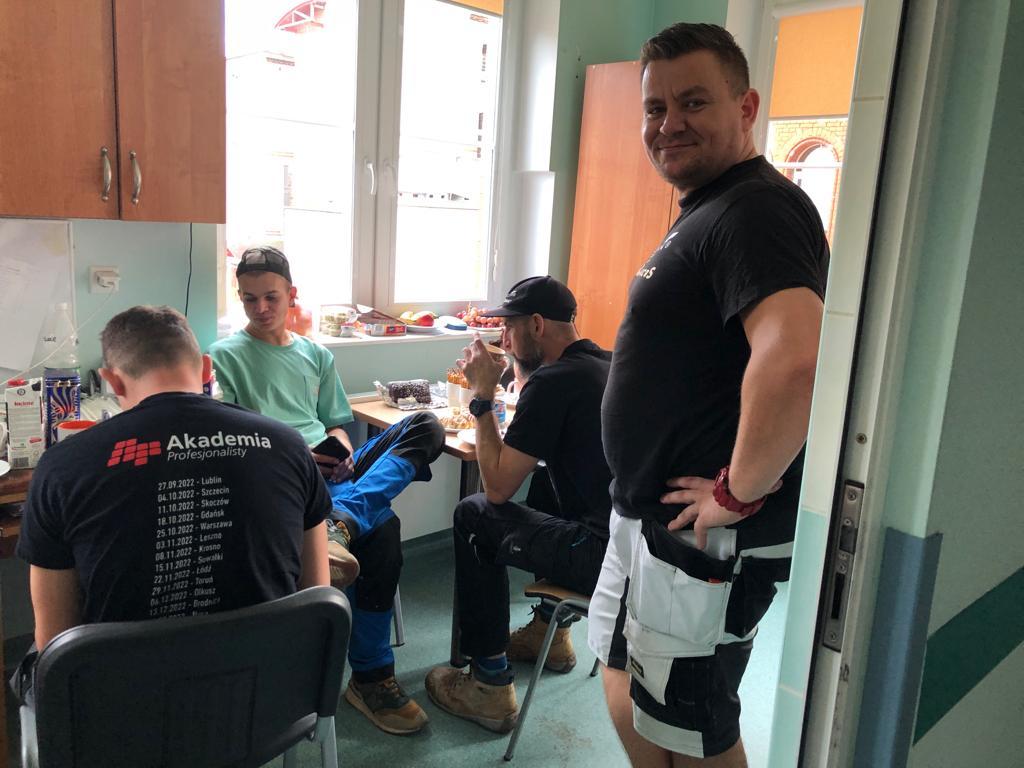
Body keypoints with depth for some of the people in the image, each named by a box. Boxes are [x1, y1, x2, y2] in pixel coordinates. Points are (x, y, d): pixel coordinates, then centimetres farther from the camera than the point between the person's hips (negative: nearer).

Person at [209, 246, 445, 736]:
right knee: (381, 528, -31)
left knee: (426, 427, -21)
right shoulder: (225, 356, 9)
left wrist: (344, 450, -1)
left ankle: (341, 522, -41)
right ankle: (370, 677, -20)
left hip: (333, 469, 5)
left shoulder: (317, 356, 24)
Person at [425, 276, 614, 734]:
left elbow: (498, 486, -11)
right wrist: (522, 366, 23)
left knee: (473, 517, 5)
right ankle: (551, 630, 38)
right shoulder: (610, 364, 12)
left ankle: (489, 686, 11)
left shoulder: (551, 382, -15)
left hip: (605, 558, -9)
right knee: (544, 485, 30)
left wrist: (483, 396, -3)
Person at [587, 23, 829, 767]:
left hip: (703, 537, -10)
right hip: (649, 518, 10)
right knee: (631, 702, 24)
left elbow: (794, 359, -39)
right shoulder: (706, 210, 13)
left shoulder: (755, 210, -20)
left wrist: (740, 492, -25)